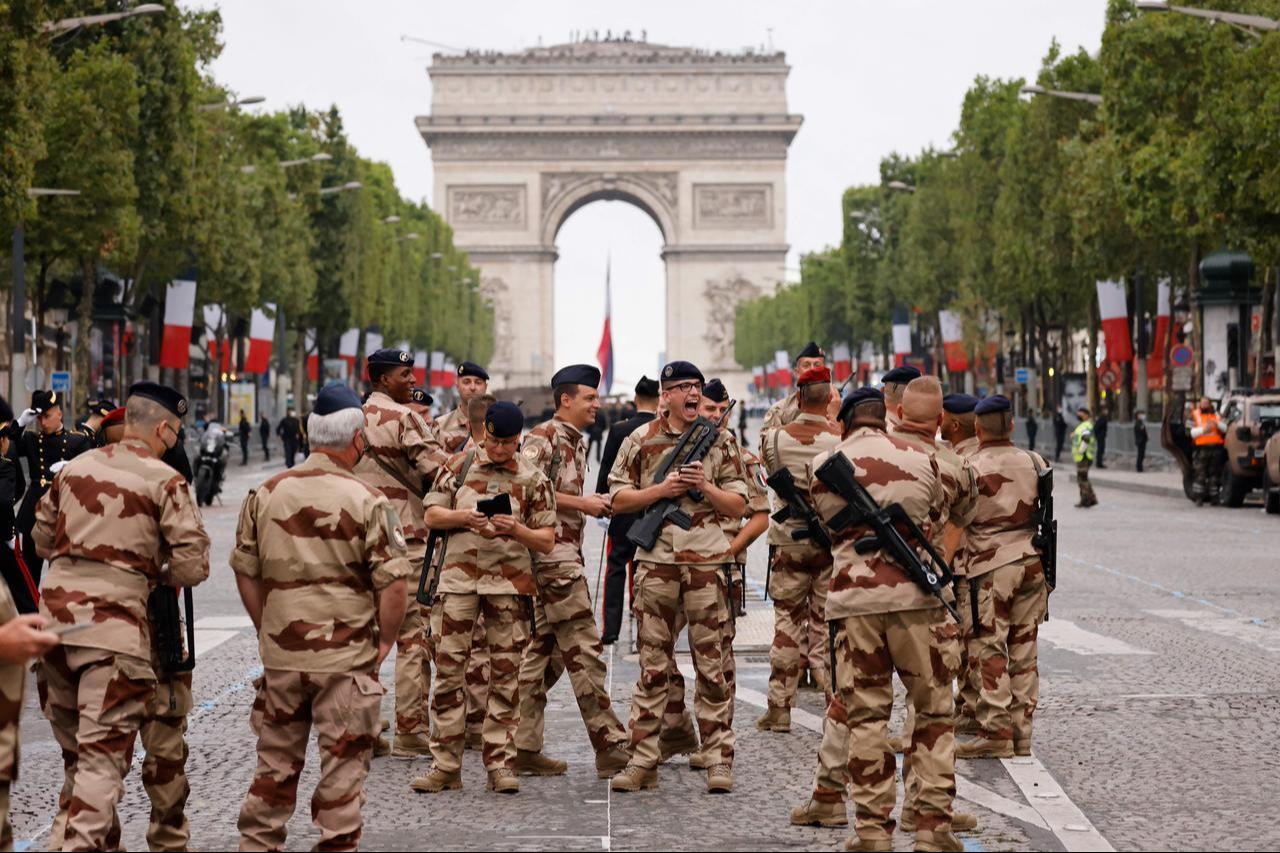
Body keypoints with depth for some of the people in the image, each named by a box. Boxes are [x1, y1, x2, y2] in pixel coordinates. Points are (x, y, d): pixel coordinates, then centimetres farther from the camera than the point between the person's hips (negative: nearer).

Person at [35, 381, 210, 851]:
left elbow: (42, 535, 23)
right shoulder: (164, 481, -5)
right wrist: (157, 572, 9)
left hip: (55, 605, 6)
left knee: (74, 744, 20)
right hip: (113, 618, -6)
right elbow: (193, 563, -9)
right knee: (104, 749, -5)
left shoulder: (75, 466, 12)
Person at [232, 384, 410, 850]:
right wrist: (386, 639, 1)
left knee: (275, 762, 16)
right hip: (348, 655, -4)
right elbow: (393, 583, -13)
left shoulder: (265, 494, 0)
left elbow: (245, 571, 7)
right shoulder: (367, 501, -11)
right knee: (343, 767, 6)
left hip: (280, 653, 4)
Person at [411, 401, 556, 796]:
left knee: (505, 673, 2)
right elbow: (431, 516, 8)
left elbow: (547, 542, 4)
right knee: (448, 668, -1)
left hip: (510, 584, 0)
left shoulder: (533, 479, 5)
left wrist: (516, 529, -15)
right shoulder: (460, 465, 8)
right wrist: (463, 517, -11)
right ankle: (445, 765, 4)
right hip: (458, 578, 0)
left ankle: (500, 763, 8)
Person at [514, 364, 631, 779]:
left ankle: (523, 746, 14)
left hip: (566, 554, 10)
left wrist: (594, 505, 10)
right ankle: (610, 747, -7)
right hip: (552, 554, -10)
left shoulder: (575, 442, 19)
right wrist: (582, 503, -17)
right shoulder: (543, 437, -10)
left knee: (546, 651, 10)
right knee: (583, 651, -8)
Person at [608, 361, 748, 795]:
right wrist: (661, 489, -10)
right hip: (656, 561, 0)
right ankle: (642, 760, 7)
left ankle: (719, 759, 6)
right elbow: (618, 498, 4)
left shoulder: (718, 441, 6)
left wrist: (706, 487, -11)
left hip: (706, 562, 0)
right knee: (652, 666, 4)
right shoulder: (641, 441, 5)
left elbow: (738, 506, 7)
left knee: (712, 665, 2)